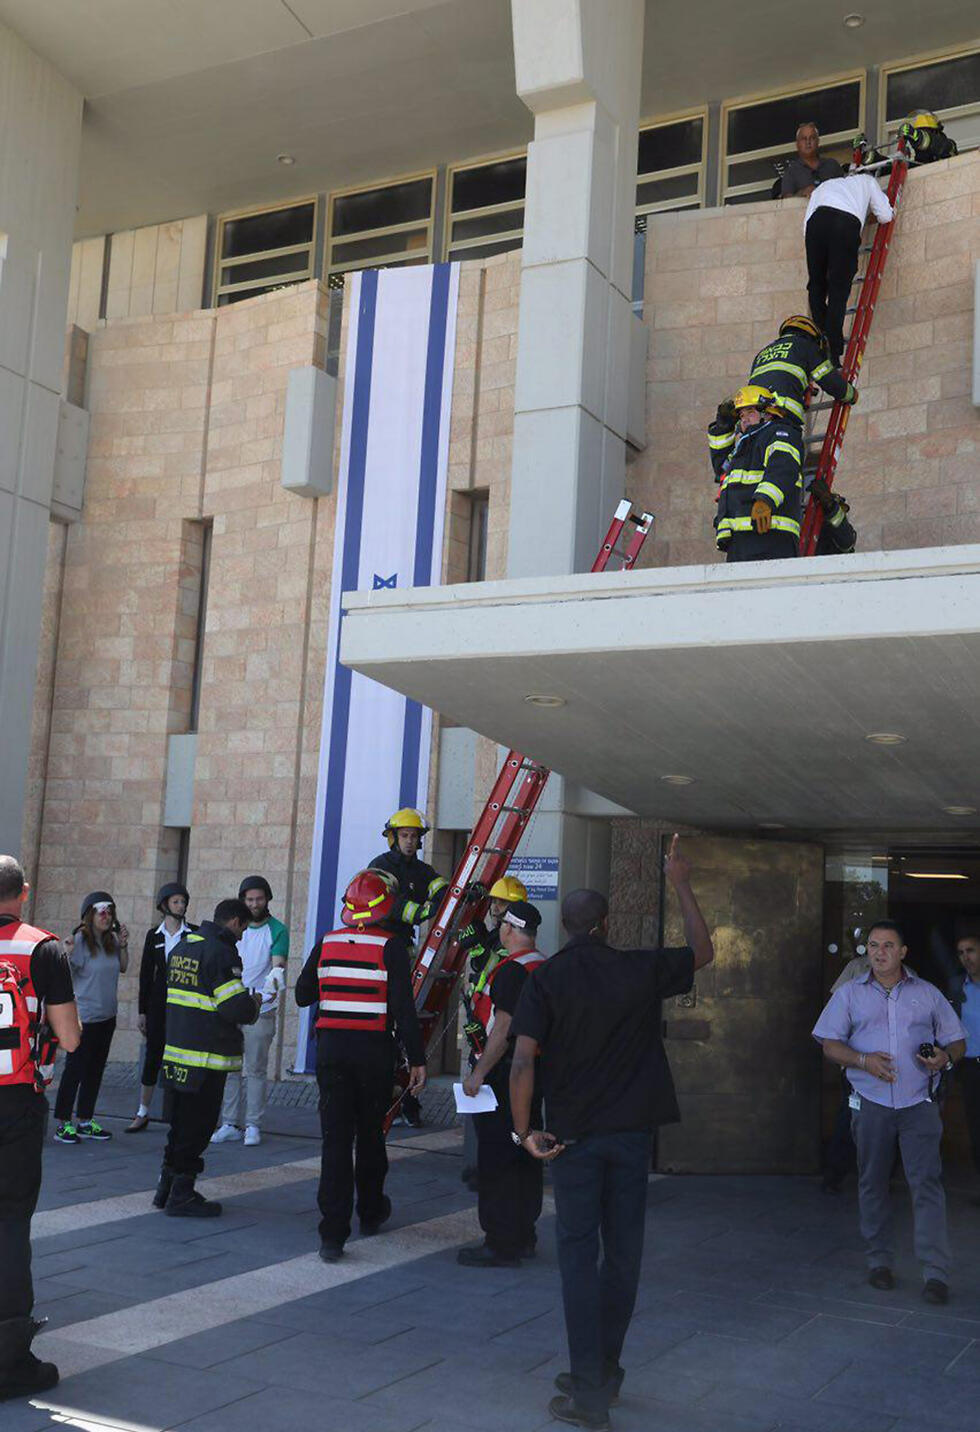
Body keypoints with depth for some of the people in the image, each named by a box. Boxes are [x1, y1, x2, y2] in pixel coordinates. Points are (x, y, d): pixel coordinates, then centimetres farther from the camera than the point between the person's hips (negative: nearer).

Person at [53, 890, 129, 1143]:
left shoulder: (111, 940, 5)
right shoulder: (80, 940, -14)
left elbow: (123, 968, 18)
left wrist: (124, 945, 5)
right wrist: (69, 949, -33)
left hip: (107, 1016, 7)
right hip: (84, 1016, -7)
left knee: (95, 1069, 13)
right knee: (75, 1069, -3)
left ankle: (84, 1120, 24)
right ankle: (63, 1123, 7)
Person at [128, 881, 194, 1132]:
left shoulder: (194, 934, 2)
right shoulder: (154, 935, 7)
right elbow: (146, 973, 9)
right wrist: (142, 1010, 6)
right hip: (159, 1001, 1)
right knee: (153, 1055, 3)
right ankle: (143, 1113, 13)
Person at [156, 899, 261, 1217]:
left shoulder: (182, 946, 13)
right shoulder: (221, 953, -16)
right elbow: (237, 1009, -22)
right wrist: (254, 1004, 0)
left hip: (175, 1050, 8)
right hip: (205, 1059, -8)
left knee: (180, 1125, 18)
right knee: (196, 1128, 2)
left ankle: (166, 1189, 25)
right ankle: (181, 1196, 8)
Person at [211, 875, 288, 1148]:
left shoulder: (277, 930, -2)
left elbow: (278, 964, -15)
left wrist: (275, 984, -36)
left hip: (261, 1010, -4)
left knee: (256, 1069, 0)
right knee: (229, 1068, 6)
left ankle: (253, 1125, 8)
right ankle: (229, 1123, 14)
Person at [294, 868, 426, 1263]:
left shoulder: (327, 943, 4)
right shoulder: (391, 946, -7)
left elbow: (303, 996, 12)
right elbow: (403, 1007, -13)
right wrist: (417, 1059, -9)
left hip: (331, 1048, 2)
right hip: (375, 1050, -2)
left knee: (336, 1137, 2)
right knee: (370, 1133, 15)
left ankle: (333, 1234, -4)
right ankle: (371, 1212, 34)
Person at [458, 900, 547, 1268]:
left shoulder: (511, 971, -17)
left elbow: (504, 1029, -21)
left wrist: (479, 1073, -18)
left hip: (505, 1074, -10)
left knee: (496, 1159, -4)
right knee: (525, 1158, 15)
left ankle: (501, 1245, -1)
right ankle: (523, 1237, 23)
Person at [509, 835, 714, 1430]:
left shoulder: (546, 979, -6)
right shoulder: (641, 970, -3)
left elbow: (524, 1060, -14)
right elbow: (703, 953, 15)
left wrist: (525, 1129, -5)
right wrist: (682, 886, 20)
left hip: (575, 1134, -1)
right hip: (632, 1130, 2)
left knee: (579, 1255, 3)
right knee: (623, 1252, 13)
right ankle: (604, 1373, 25)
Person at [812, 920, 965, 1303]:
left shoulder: (927, 993, 10)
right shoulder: (849, 994, 9)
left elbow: (956, 1041, 13)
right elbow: (830, 1044, 4)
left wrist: (945, 1057, -11)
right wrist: (864, 1061, -14)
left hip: (919, 1103, -1)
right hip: (871, 1103, 1)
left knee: (927, 1183, -9)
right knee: (872, 1183, 8)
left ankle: (935, 1273, -9)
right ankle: (880, 1261, 20)